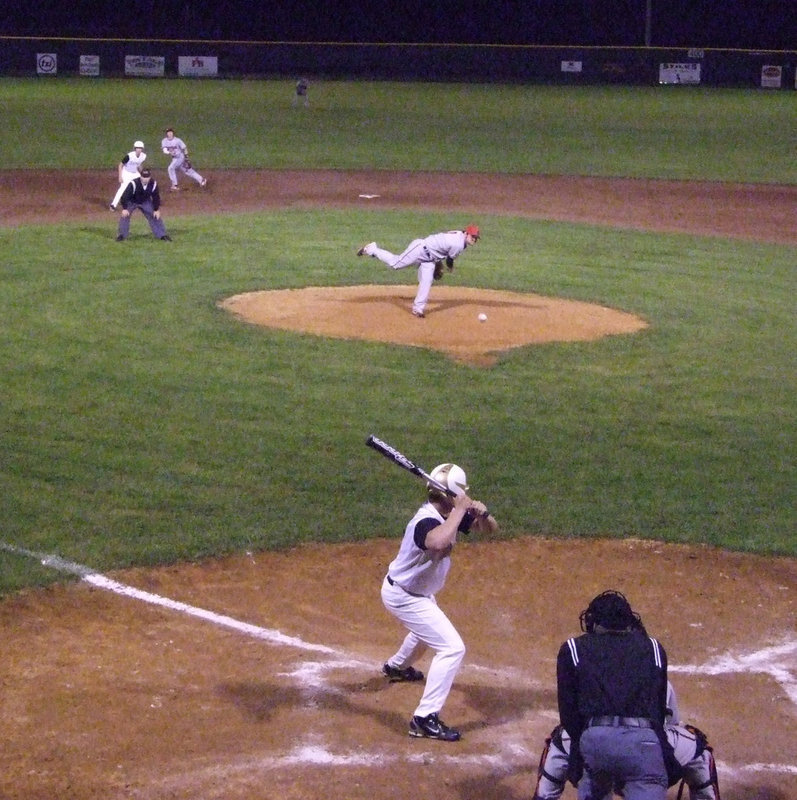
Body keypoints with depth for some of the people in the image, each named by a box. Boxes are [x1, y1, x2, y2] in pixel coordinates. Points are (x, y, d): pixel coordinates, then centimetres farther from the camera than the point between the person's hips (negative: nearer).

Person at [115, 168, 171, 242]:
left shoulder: (153, 184, -23)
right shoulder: (134, 184, -34)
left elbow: (156, 197, -9)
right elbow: (125, 196, -29)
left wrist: (156, 210, -9)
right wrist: (124, 209, -34)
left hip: (145, 202, 3)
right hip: (132, 202, -3)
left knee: (155, 216, -5)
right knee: (125, 215, -21)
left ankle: (162, 235, 6)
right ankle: (122, 235, -8)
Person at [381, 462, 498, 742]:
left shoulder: (451, 514, -5)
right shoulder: (427, 521, -33)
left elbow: (489, 528, 1)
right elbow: (437, 542, -58)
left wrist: (482, 513, -21)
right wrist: (460, 510, -46)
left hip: (418, 592, 10)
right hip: (404, 597, -10)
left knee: (429, 627, 38)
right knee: (452, 648, -16)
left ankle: (396, 667, 65)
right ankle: (425, 719, -15)